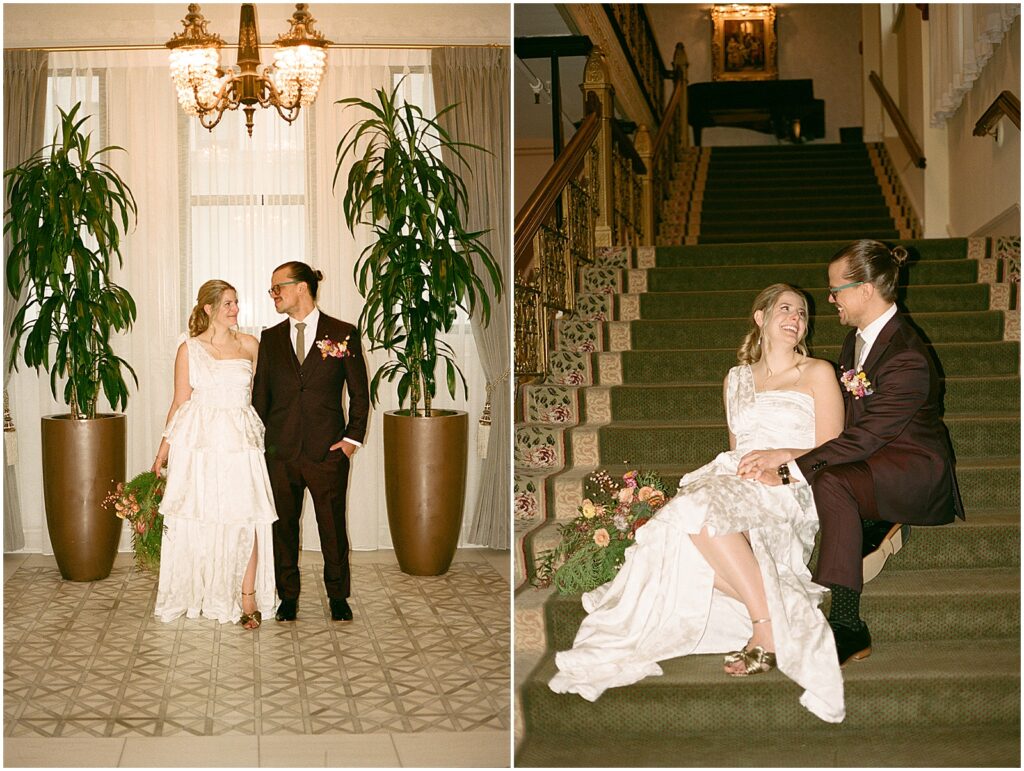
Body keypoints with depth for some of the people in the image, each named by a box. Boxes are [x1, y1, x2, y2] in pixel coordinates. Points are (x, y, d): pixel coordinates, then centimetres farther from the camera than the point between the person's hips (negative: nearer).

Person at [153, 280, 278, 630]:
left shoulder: (249, 345, 9)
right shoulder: (189, 349, 4)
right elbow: (180, 404, 5)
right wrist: (161, 455, 4)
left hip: (240, 441, 1)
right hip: (199, 441, -1)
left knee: (246, 517, -6)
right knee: (197, 517, 1)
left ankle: (247, 596, 1)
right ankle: (199, 595, 15)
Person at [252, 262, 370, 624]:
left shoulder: (343, 334, 0)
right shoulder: (270, 338, 9)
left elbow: (360, 392, 3)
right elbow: (260, 394, 12)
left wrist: (353, 437, -4)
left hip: (328, 449, -3)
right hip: (280, 451, 3)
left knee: (332, 526, 4)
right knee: (283, 525, 8)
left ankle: (339, 597, 19)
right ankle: (288, 597, 21)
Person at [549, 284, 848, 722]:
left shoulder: (818, 374, 13)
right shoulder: (737, 379, 27)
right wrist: (740, 465, 2)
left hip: (790, 491, -4)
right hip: (734, 482, 4)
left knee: (702, 507, -37)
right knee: (688, 512, -34)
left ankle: (767, 628, -32)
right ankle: (778, 617, -29)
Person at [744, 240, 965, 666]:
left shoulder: (907, 358, -22)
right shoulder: (857, 340, 8)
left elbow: (865, 437, -26)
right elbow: (844, 422, 9)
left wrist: (791, 465, -27)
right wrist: (792, 456, -7)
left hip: (916, 471, -9)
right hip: (874, 461, 9)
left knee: (831, 482, -36)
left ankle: (846, 627, -36)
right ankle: (878, 527, -3)